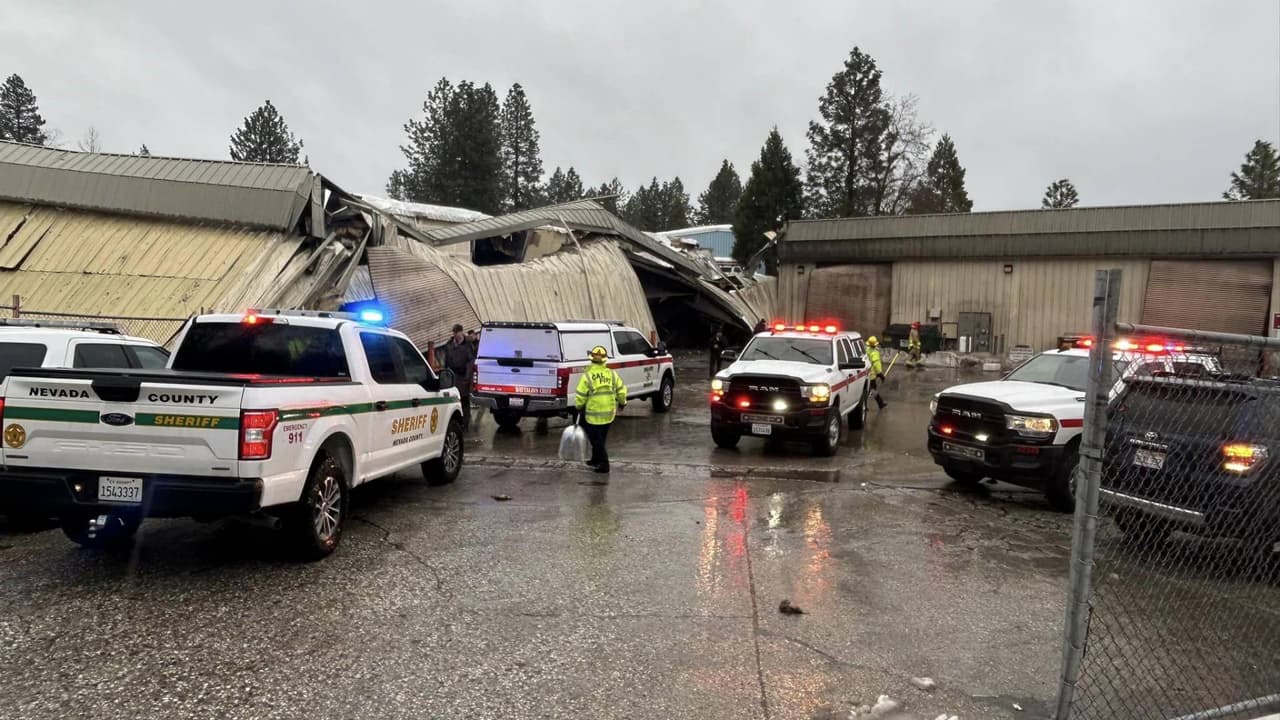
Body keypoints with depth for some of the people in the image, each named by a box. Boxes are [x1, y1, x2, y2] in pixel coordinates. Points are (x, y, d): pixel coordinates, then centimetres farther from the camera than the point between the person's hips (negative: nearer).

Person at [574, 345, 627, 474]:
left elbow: (580, 396, -12)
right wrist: (622, 403, 20)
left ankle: (604, 464, 3)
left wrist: (578, 407, 7)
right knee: (599, 439, 21)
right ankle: (595, 461, 34)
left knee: (596, 439, 7)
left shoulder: (587, 376, -15)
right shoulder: (612, 374, -3)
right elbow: (621, 390, 2)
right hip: (609, 414, 5)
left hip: (593, 414, -4)